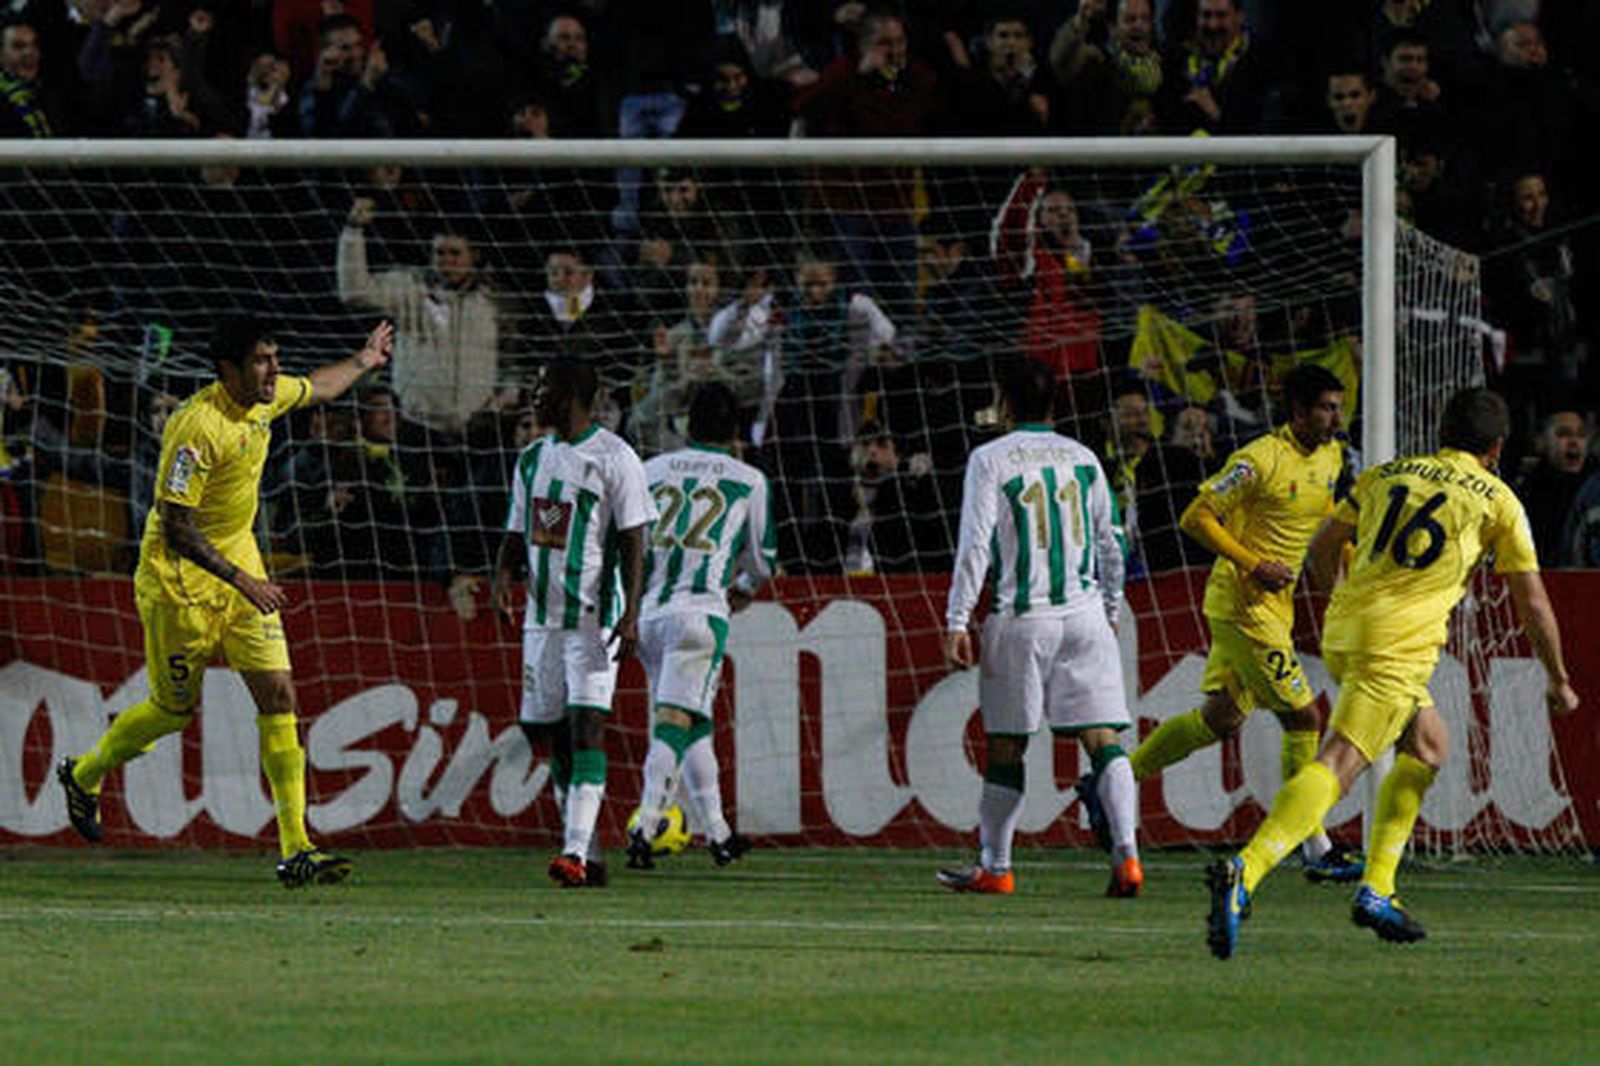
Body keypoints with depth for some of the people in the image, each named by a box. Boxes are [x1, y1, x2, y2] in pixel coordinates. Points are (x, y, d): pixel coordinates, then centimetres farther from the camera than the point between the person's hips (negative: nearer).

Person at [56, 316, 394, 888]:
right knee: (177, 707, 6)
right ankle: (84, 774, 36)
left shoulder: (266, 399, -1)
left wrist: (363, 362, 37)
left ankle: (296, 849, -6)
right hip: (179, 576, -7)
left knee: (278, 695, -5)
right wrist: (241, 580, -30)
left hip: (239, 565, 7)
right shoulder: (198, 427, -26)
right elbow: (176, 529, -26)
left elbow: (314, 389, 26)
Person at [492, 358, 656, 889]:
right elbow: (517, 535, 19)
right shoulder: (533, 458, 15)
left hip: (594, 615, -7)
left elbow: (632, 542, -8)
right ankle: (588, 852, 15)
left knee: (586, 723, -15)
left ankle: (576, 850, -21)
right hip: (543, 615, 7)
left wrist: (631, 613, -16)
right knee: (548, 732, 6)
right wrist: (503, 578, -1)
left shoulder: (613, 458, -6)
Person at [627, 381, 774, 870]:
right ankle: (646, 825, -23)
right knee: (676, 720, -9)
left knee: (692, 721, 16)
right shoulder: (748, 481, 7)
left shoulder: (650, 471, 13)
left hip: (648, 612, 4)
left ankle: (717, 831, 21)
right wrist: (743, 589, 36)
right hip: (700, 610, -4)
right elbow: (763, 560, 15)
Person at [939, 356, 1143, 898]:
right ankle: (1126, 856, -14)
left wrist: (957, 621, -6)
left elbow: (975, 546, -9)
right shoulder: (1082, 458, 11)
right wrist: (1110, 611, 29)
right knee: (1102, 739, -1)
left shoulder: (991, 460, -2)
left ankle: (995, 867, 13)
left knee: (1005, 747, 7)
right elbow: (1110, 546, 17)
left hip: (1022, 619, -3)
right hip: (1086, 618, 3)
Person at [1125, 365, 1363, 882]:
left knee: (1221, 717, 14)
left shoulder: (1332, 457, 8)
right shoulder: (1260, 460, -18)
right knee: (1302, 715, -10)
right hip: (1241, 602, -9)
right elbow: (1196, 517, -15)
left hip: (1275, 604, 9)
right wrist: (1253, 565, -21)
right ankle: (1316, 850, -5)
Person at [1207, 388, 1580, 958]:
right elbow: (1532, 603, 13)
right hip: (1398, 647, -6)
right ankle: (1244, 874, -37)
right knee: (1336, 767, -16)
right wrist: (1557, 681, 26)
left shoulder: (1383, 476, 20)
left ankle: (1377, 889, 17)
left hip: (1341, 630, 6)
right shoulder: (1497, 500, 8)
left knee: (1429, 743, 25)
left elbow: (1321, 552, 25)